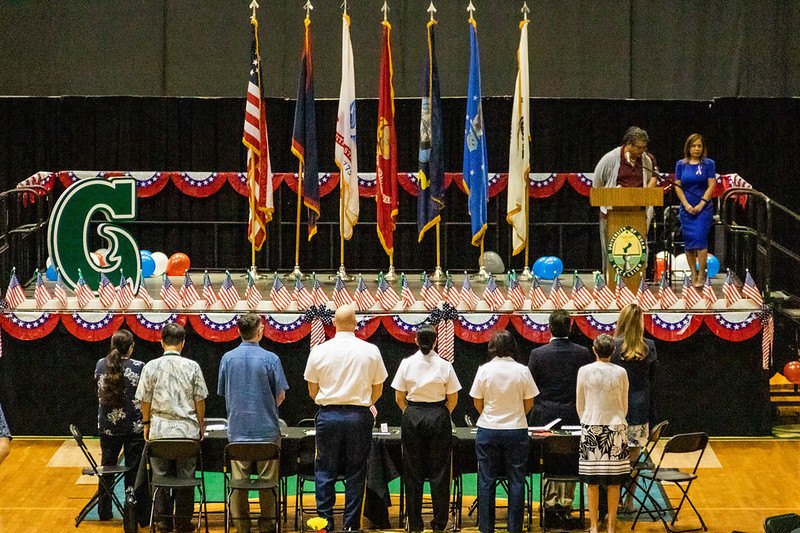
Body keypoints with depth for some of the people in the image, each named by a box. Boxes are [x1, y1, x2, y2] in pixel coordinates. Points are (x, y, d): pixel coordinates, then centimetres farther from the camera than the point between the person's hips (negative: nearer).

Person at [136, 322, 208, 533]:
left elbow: (145, 400, 2)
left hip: (160, 429, 1)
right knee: (185, 476, 7)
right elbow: (200, 400, 1)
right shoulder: (192, 367, -4)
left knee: (161, 476, 9)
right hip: (187, 429, -1)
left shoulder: (151, 367, -3)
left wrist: (146, 424, 17)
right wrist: (201, 426, 14)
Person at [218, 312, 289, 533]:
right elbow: (281, 394, -2)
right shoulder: (270, 359, -9)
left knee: (238, 481, 7)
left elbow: (223, 393, 10)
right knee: (267, 481, 5)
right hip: (266, 428, -2)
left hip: (237, 430, 3)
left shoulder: (227, 358, 0)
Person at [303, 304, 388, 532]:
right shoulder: (371, 351, -2)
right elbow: (377, 390, 6)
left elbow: (313, 391, 5)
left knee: (324, 470, 8)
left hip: (328, 416, 0)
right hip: (359, 417, 0)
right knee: (355, 472, 7)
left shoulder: (319, 351, -2)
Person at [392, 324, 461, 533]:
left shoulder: (407, 364, -3)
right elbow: (452, 399, 0)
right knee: (439, 471, 5)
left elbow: (399, 398, 1)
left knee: (413, 472, 7)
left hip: (412, 416, 1)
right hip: (439, 418, -1)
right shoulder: (445, 366, -4)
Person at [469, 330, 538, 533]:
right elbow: (529, 404, 2)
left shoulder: (484, 370, -5)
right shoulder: (522, 371, -5)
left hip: (488, 431, 0)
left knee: (486, 481, 7)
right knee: (516, 480, 6)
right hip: (516, 431, 0)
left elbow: (478, 403, 1)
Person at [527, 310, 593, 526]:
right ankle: (566, 504, 12)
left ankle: (551, 503, 7)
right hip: (573, 416, 1)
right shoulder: (583, 353, -5)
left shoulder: (538, 354, -9)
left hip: (545, 415, -1)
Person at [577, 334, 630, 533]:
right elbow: (624, 405, 8)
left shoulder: (585, 371, -4)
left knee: (592, 481, 5)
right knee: (614, 482, 4)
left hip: (591, 428, 0)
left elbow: (580, 404, 5)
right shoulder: (620, 373, -3)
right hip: (616, 427, 0)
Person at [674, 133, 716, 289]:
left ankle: (701, 275, -13)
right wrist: (686, 205, -6)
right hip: (686, 209, 3)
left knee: (700, 239, -14)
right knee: (688, 241, 2)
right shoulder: (681, 164, 8)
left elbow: (711, 186, -2)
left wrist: (701, 204, -11)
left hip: (703, 208, -3)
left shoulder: (708, 164, 2)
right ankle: (693, 273, 11)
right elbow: (677, 186, 6)